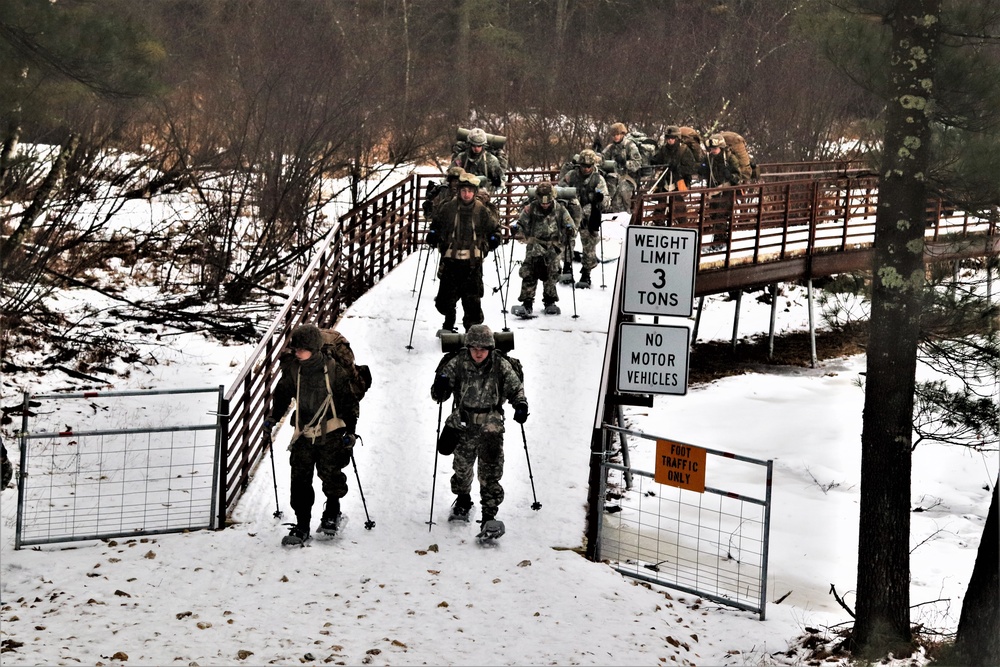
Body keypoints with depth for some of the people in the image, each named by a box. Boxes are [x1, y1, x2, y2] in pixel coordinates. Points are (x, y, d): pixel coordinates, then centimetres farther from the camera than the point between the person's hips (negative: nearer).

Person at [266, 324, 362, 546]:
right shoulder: (292, 370, 0)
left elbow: (349, 400, -3)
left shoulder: (334, 370, -10)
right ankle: (301, 525, 6)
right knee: (300, 478, -1)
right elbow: (282, 394, 17)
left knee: (330, 474, -2)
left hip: (331, 431, -3)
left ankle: (332, 511, 27)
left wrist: (350, 431, -4)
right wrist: (274, 417, 7)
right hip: (303, 433, 3)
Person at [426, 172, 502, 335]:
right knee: (445, 298, 4)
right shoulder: (448, 208, 1)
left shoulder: (481, 211, 2)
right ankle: (448, 325, 28)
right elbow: (436, 223, 18)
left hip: (473, 261, -1)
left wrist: (494, 239, -2)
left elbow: (494, 228, 16)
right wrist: (433, 235, -1)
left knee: (472, 298, -3)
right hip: (450, 259, 1)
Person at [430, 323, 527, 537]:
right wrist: (440, 387, -27)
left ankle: (489, 515, -10)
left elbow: (515, 388, 7)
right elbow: (439, 394, -3)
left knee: (490, 472, -11)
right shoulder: (457, 364, -6)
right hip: (463, 425, 2)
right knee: (462, 467, 15)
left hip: (490, 426, -1)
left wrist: (521, 405, -13)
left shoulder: (501, 366, -5)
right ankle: (462, 502, 43)